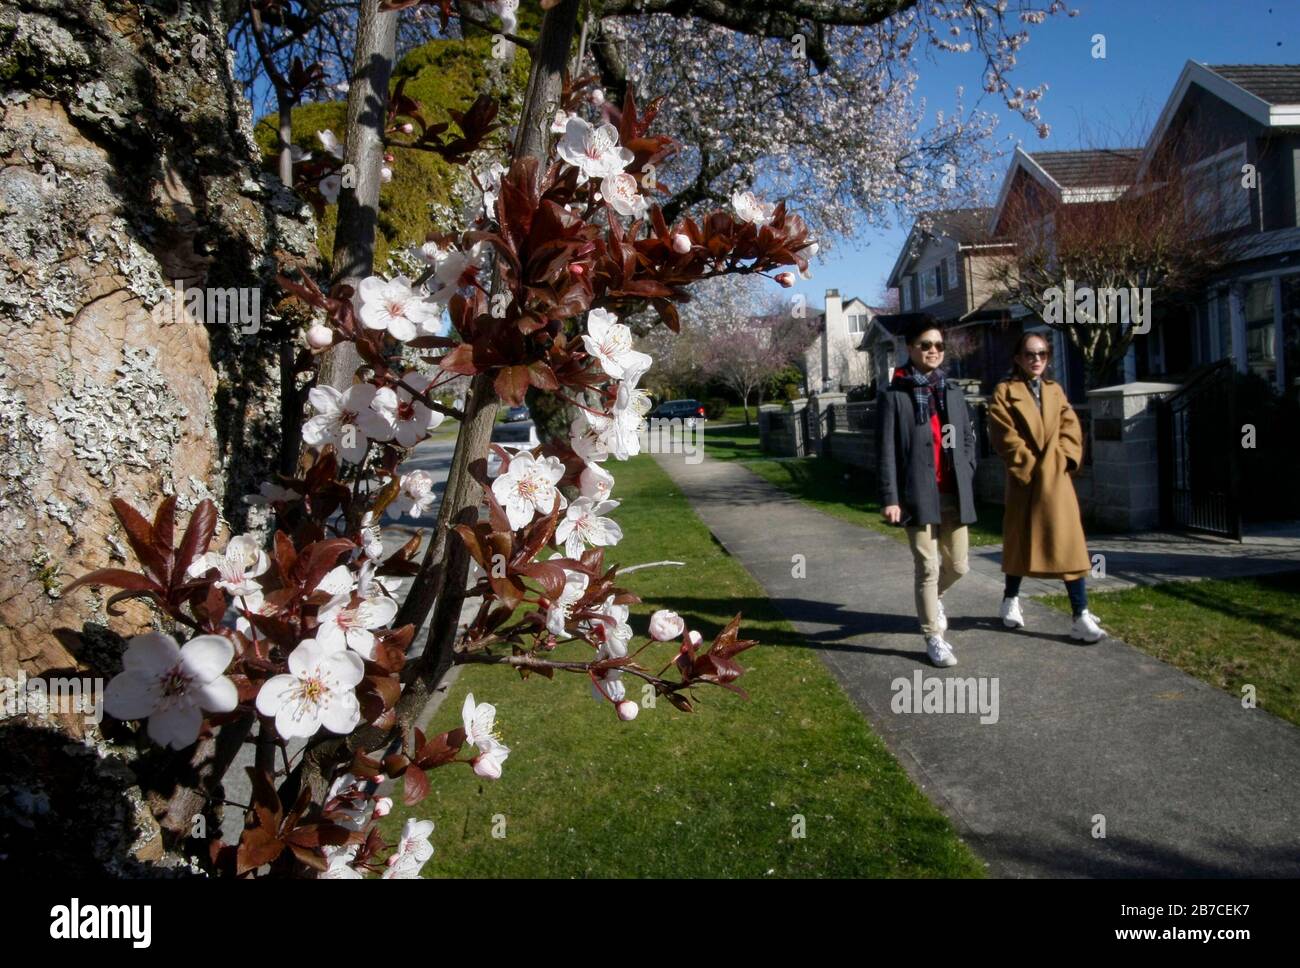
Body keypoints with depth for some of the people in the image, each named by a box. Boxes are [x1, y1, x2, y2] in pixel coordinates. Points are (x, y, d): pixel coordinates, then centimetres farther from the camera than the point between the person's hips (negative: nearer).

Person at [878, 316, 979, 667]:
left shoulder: (953, 392, 13)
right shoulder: (894, 396, -3)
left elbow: (968, 438, 19)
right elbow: (887, 450, -8)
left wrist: (966, 476, 4)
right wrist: (890, 498, -13)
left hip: (955, 494, 5)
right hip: (920, 494, -5)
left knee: (958, 565, 10)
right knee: (928, 567, -1)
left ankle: (932, 597, 42)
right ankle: (934, 638, 11)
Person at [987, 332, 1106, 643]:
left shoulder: (1055, 391, 15)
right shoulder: (1005, 391, 0)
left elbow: (1071, 430, 7)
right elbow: (1004, 436, -9)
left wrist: (1062, 460, -9)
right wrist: (1031, 464, -14)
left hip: (1057, 480, 4)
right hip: (1024, 479, -4)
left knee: (1071, 544, -2)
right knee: (1020, 543, 6)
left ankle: (1081, 616, 1)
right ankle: (1011, 600, 26)